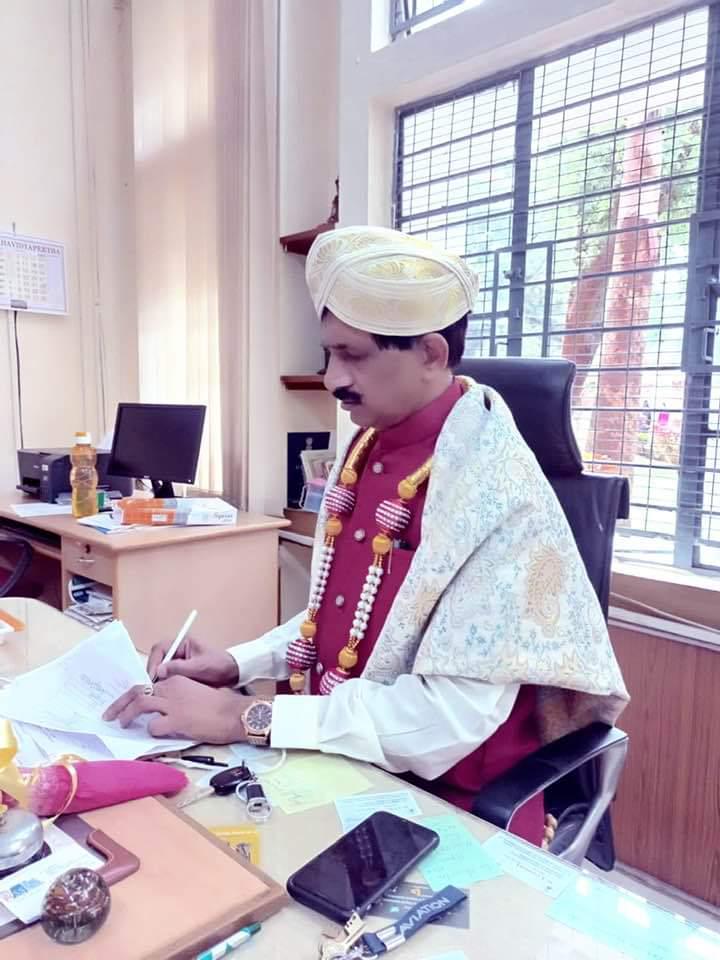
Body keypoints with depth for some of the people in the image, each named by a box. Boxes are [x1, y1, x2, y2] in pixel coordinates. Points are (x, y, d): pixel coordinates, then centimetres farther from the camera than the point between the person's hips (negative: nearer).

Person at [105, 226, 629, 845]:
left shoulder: (497, 493, -23)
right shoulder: (365, 450, 0)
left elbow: (454, 715, -24)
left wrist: (245, 718, -23)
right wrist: (237, 665, -3)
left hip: (444, 805, -6)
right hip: (340, 767, 6)